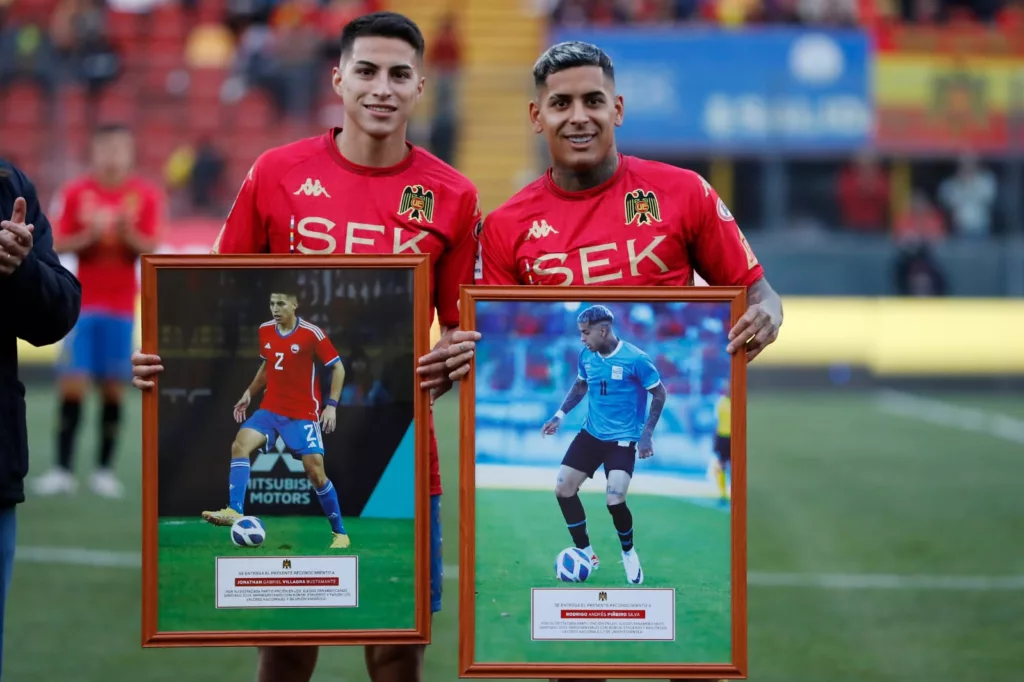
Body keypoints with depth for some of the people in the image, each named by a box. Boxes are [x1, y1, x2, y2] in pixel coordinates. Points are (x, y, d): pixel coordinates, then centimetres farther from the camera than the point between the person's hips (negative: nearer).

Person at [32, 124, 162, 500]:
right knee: (72, 385, -6)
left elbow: (149, 249, -3)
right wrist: (89, 235, -18)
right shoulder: (75, 193, 0)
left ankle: (104, 470, 6)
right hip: (83, 303, 0)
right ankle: (61, 469, -3)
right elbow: (60, 245, -2)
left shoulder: (145, 195, 0)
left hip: (122, 306, 0)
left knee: (113, 389, 1)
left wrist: (127, 233, -21)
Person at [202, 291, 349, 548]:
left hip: (304, 413, -5)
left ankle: (340, 533, 8)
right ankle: (235, 512, -27)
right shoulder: (265, 331, 4)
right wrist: (249, 393, 11)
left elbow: (338, 368, -5)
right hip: (270, 409, 5)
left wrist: (331, 405, -13)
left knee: (315, 471, -8)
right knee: (241, 444, -21)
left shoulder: (312, 334, -12)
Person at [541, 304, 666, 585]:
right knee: (563, 488, -1)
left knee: (614, 500, -19)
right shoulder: (586, 356, -2)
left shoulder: (635, 359, -19)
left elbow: (659, 394, -9)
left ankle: (629, 554, 11)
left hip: (623, 440, -6)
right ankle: (586, 554, 15)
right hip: (591, 434, 6)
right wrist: (560, 415, 6)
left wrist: (647, 434, -16)